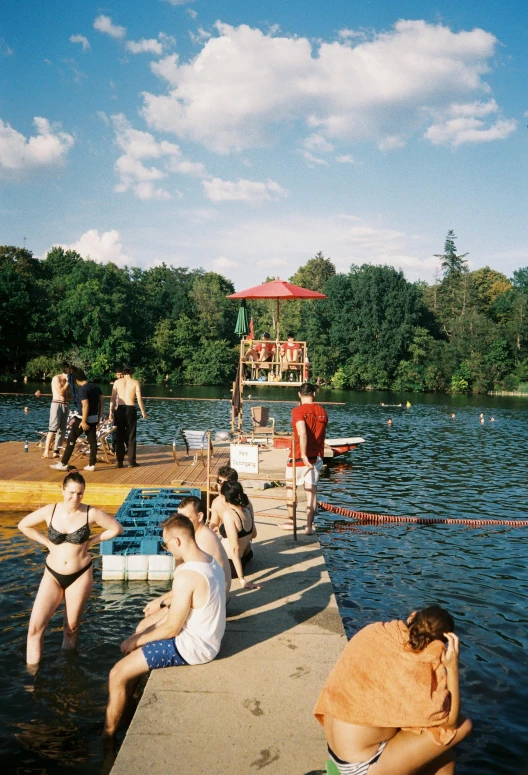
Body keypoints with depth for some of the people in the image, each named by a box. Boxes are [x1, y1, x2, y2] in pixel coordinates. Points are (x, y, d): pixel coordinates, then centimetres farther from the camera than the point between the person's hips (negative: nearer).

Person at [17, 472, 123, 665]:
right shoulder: (50, 511, -7)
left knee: (71, 627, 10)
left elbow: (117, 529, -2)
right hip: (52, 575, 1)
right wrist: (47, 542, -1)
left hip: (80, 575, -1)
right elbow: (24, 525, 7)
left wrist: (91, 541, -5)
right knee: (35, 627, -7)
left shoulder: (91, 513, -11)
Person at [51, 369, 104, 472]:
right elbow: (102, 402, 9)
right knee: (92, 440, 9)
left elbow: (85, 406, -24)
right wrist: (99, 417, 14)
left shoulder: (82, 389, -16)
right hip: (94, 418, 7)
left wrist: (83, 421, -21)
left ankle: (63, 464, 1)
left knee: (71, 439, 0)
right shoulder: (96, 387, 7)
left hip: (84, 418, -7)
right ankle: (92, 465, 10)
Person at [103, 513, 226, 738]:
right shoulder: (210, 561, 1)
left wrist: (136, 641, -8)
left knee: (118, 674, -7)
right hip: (206, 637, 10)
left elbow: (172, 628, -20)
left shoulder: (186, 576, -28)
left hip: (191, 647, -10)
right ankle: (123, 706, 33)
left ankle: (107, 736, 7)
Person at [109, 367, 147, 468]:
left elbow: (113, 398, 3)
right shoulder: (135, 383, 2)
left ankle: (119, 461, 9)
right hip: (131, 409, -1)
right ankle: (131, 461, 7)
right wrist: (143, 412, 4)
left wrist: (111, 412, 7)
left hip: (120, 409, 2)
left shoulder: (117, 382, 6)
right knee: (131, 436, 5)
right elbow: (139, 399, -4)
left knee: (120, 436, 8)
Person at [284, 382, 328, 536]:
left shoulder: (298, 411, -13)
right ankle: (309, 526, 5)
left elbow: (302, 433, -26)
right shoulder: (322, 412, 4)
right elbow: (322, 435, 10)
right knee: (311, 490, 7)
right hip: (317, 457, 4)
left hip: (299, 456, -4)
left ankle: (291, 521, 22)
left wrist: (304, 455, -25)